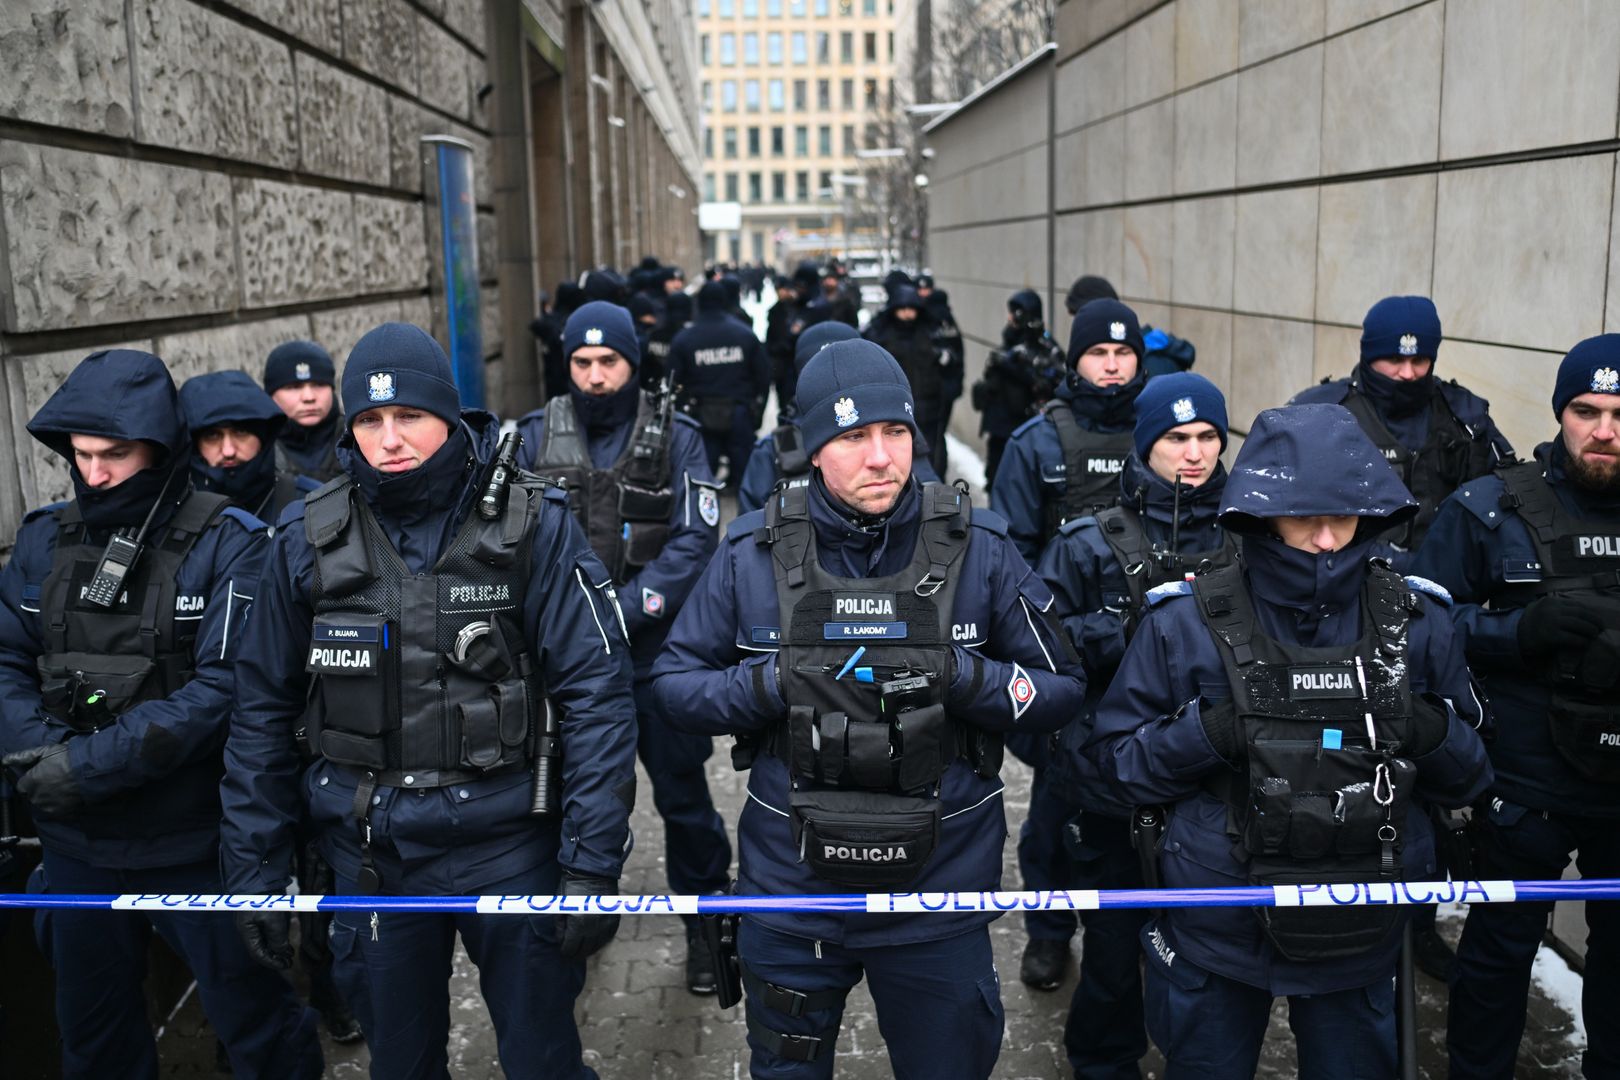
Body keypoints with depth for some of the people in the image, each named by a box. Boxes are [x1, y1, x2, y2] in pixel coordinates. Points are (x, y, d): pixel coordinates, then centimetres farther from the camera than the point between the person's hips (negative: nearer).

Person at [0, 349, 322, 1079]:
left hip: (198, 842, -5)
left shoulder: (228, 542, -12)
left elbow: (224, 686, -19)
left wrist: (91, 765, -22)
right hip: (76, 842, 5)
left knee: (254, 1020, 11)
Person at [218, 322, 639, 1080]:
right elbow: (263, 710, 6)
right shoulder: (309, 541, -2)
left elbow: (596, 694, -12)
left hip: (507, 844, -2)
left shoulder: (532, 526, -10)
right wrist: (254, 869, 5)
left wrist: (591, 865, -15)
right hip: (369, 853, 3)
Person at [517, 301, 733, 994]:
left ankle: (705, 921, 26)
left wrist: (624, 610, -19)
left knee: (682, 792, 7)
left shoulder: (676, 436, -4)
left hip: (658, 650, -2)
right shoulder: (537, 435, 1)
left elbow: (695, 540, -10)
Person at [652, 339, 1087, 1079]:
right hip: (791, 885, 1)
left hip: (940, 885, 0)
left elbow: (1061, 690, -1)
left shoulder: (976, 547, -7)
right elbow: (675, 682, 0)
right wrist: (772, 684, -18)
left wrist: (960, 677, -20)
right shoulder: (753, 552, -6)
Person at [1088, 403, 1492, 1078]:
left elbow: (1467, 777, 5)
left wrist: (1433, 735, -17)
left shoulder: (1415, 619, -4)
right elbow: (1119, 760, -6)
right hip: (1216, 933, -1)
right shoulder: (1186, 621, -12)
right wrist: (1207, 734, -23)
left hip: (1362, 933, 2)